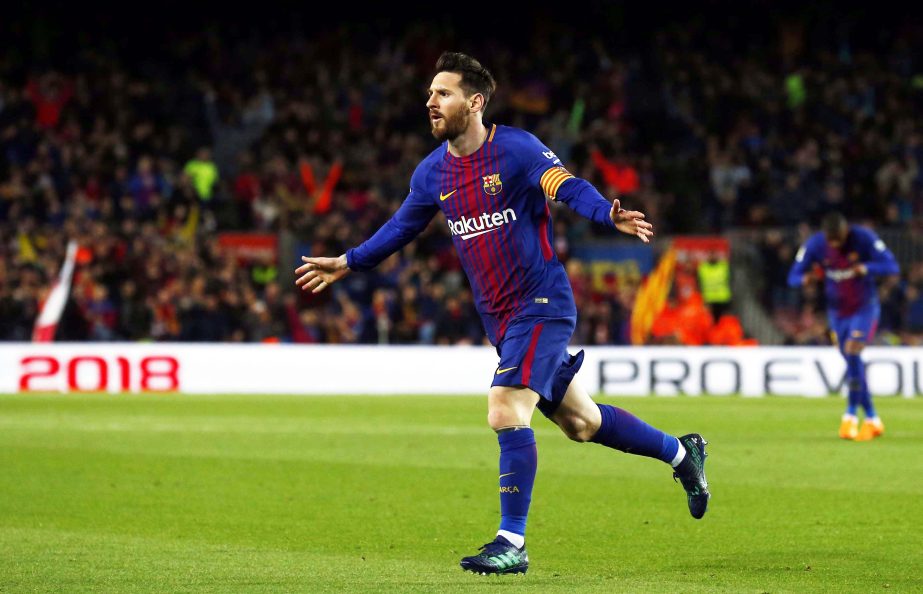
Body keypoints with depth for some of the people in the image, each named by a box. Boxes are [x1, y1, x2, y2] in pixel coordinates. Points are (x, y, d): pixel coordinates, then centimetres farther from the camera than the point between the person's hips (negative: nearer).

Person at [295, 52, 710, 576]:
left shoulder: (516, 148, -12)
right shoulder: (433, 172, 7)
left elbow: (569, 187, -25)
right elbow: (402, 227, 23)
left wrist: (611, 215, -43)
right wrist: (348, 263, 27)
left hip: (542, 303, -7)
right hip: (500, 317, 7)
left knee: (506, 412, -19)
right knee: (580, 422, 14)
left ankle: (512, 544, -11)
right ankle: (681, 453, 35)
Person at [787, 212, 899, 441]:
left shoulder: (864, 238, -18)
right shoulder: (814, 244, -12)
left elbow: (891, 266, -20)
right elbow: (793, 277, -9)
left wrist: (865, 268, -40)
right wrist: (806, 279, -34)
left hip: (865, 307, -3)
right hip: (837, 311, 3)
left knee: (852, 352, -23)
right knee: (853, 362, 4)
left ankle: (851, 414, -15)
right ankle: (872, 419, 15)